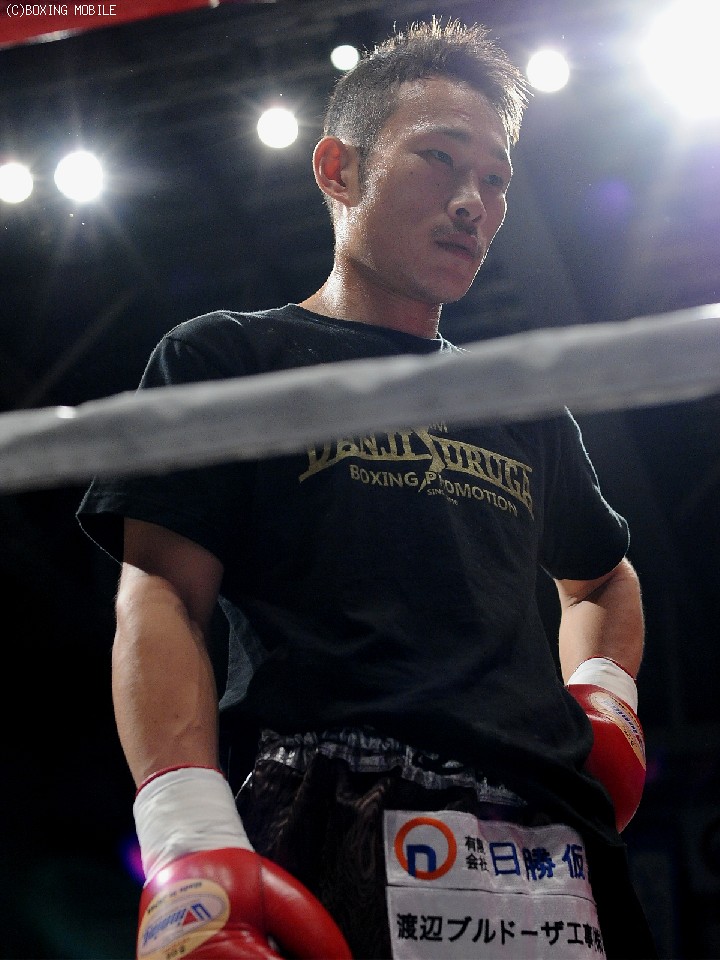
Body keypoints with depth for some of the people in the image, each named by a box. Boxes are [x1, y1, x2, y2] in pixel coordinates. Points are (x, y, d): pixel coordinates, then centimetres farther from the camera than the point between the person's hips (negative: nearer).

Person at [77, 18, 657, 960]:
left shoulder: (527, 410, 26)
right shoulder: (224, 357, 10)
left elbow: (601, 578, 39)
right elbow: (160, 597, -1)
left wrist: (604, 689, 15)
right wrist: (189, 838, -17)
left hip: (552, 857, 5)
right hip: (324, 844, -5)